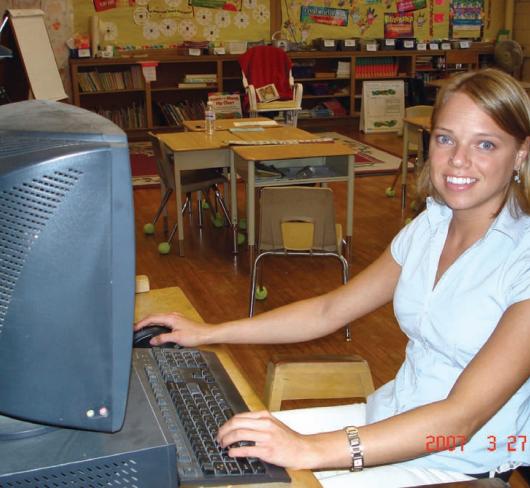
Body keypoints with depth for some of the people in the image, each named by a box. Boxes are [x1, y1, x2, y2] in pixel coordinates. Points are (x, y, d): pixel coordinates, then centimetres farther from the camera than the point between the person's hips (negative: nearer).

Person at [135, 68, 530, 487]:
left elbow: (461, 417, -28)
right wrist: (207, 333, 2)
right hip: (387, 420, 6)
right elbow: (330, 311, 7)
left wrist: (312, 450, -38)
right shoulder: (430, 226, 1)